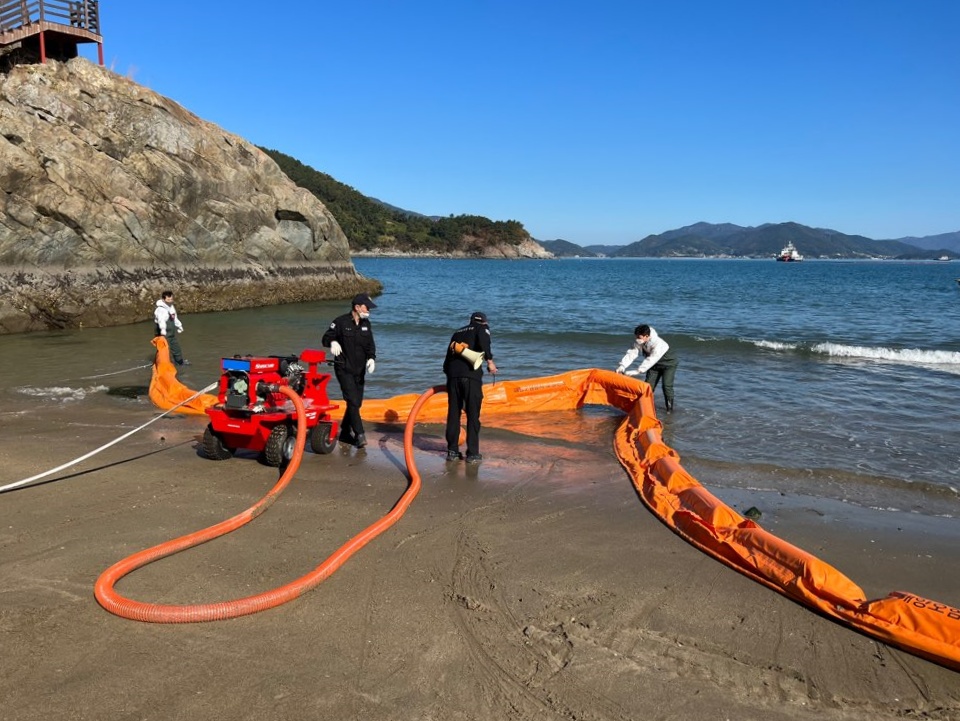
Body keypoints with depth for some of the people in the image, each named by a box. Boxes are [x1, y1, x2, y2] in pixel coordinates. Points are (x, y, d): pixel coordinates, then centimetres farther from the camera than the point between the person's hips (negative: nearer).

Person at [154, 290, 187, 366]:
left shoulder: (172, 307, 8)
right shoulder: (160, 309, -24)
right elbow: (161, 320, -42)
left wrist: (179, 325, 39)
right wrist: (163, 329, -58)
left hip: (172, 333, 9)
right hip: (164, 334, -9)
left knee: (176, 347, 24)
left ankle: (180, 361, 43)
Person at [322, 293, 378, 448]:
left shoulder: (366, 324, 8)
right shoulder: (341, 322, -10)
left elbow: (370, 344, 11)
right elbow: (326, 338, -6)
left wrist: (371, 358, -7)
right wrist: (333, 342, -29)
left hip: (359, 370, 6)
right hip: (344, 369, -6)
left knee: (357, 403, 10)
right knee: (352, 401, -15)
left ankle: (345, 433, 25)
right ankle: (359, 435, -15)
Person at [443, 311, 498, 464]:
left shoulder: (458, 332, 28)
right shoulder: (482, 328, 14)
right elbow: (483, 342, -11)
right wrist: (490, 361, -7)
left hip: (452, 374, 5)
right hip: (471, 376, -5)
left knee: (453, 414, 12)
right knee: (473, 415, 2)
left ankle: (452, 451, 17)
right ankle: (472, 454, 4)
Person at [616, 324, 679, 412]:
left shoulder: (658, 344, -39)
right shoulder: (639, 342, -19)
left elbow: (651, 360, -44)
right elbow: (631, 353, -23)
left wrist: (638, 371, -50)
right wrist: (622, 366, -38)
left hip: (669, 364, -6)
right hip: (655, 365, 6)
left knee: (667, 386, -16)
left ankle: (670, 408, -3)